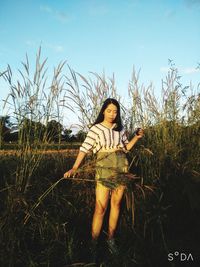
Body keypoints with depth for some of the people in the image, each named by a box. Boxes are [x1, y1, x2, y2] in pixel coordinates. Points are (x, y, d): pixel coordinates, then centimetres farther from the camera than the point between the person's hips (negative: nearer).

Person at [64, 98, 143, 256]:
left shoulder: (120, 128, 10)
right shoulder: (96, 129, -3)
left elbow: (126, 147, 18)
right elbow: (84, 149, -10)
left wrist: (137, 137, 2)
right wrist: (75, 168, -19)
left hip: (121, 169, 4)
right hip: (104, 169, -4)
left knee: (116, 204, 10)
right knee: (101, 207, -5)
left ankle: (111, 239, 24)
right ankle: (94, 242, 9)